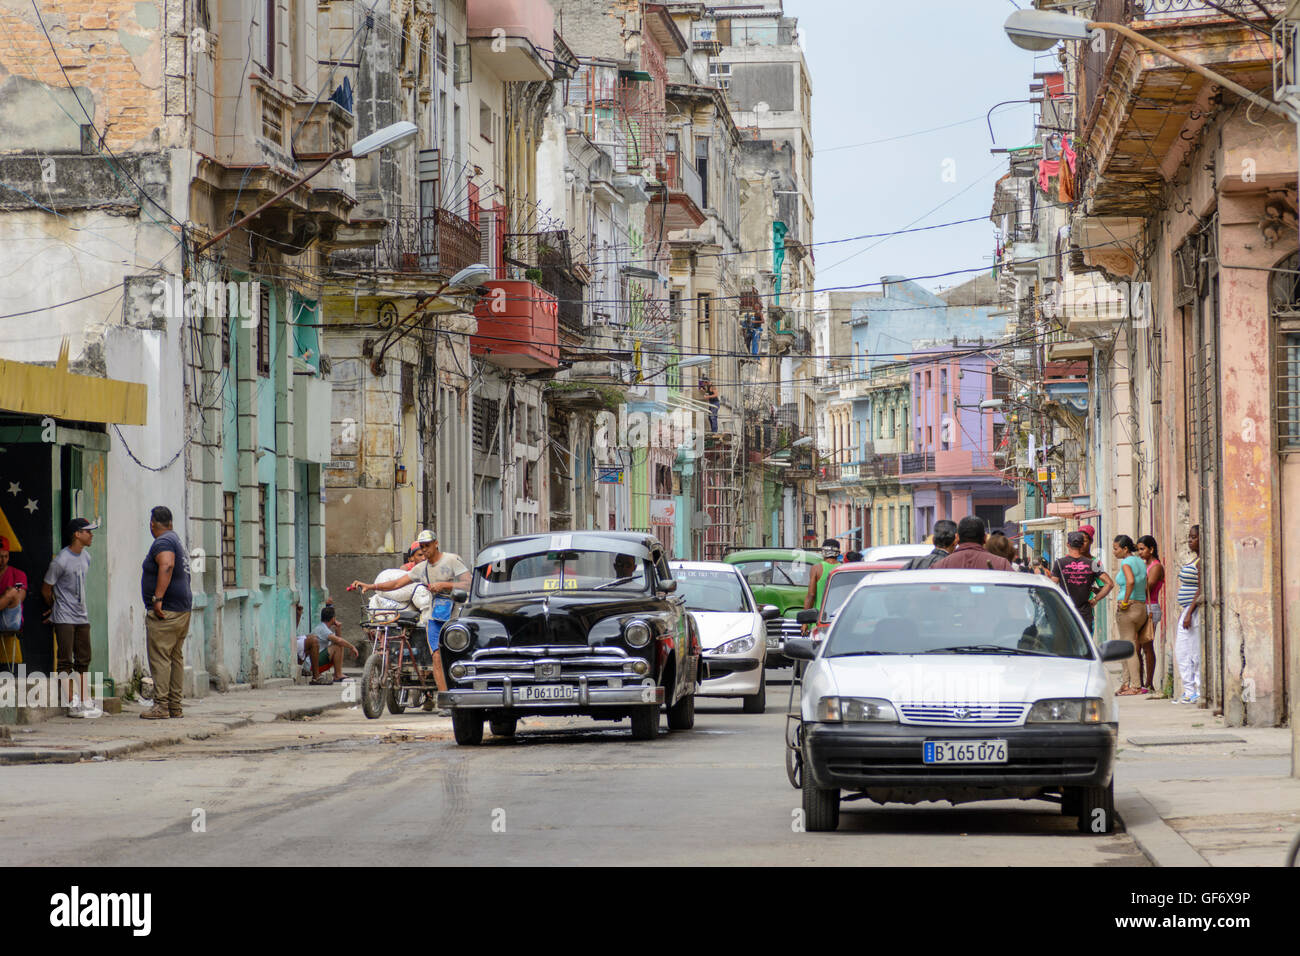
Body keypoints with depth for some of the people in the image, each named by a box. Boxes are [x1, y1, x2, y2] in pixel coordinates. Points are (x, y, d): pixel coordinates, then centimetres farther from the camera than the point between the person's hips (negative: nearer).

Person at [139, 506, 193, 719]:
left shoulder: (162, 543, -11)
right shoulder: (176, 540, 20)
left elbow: (167, 566, -29)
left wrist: (157, 598, -31)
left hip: (165, 611, -10)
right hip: (183, 608, 10)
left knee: (159, 657, -9)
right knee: (176, 657, 11)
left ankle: (161, 705, -12)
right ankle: (175, 706, 12)